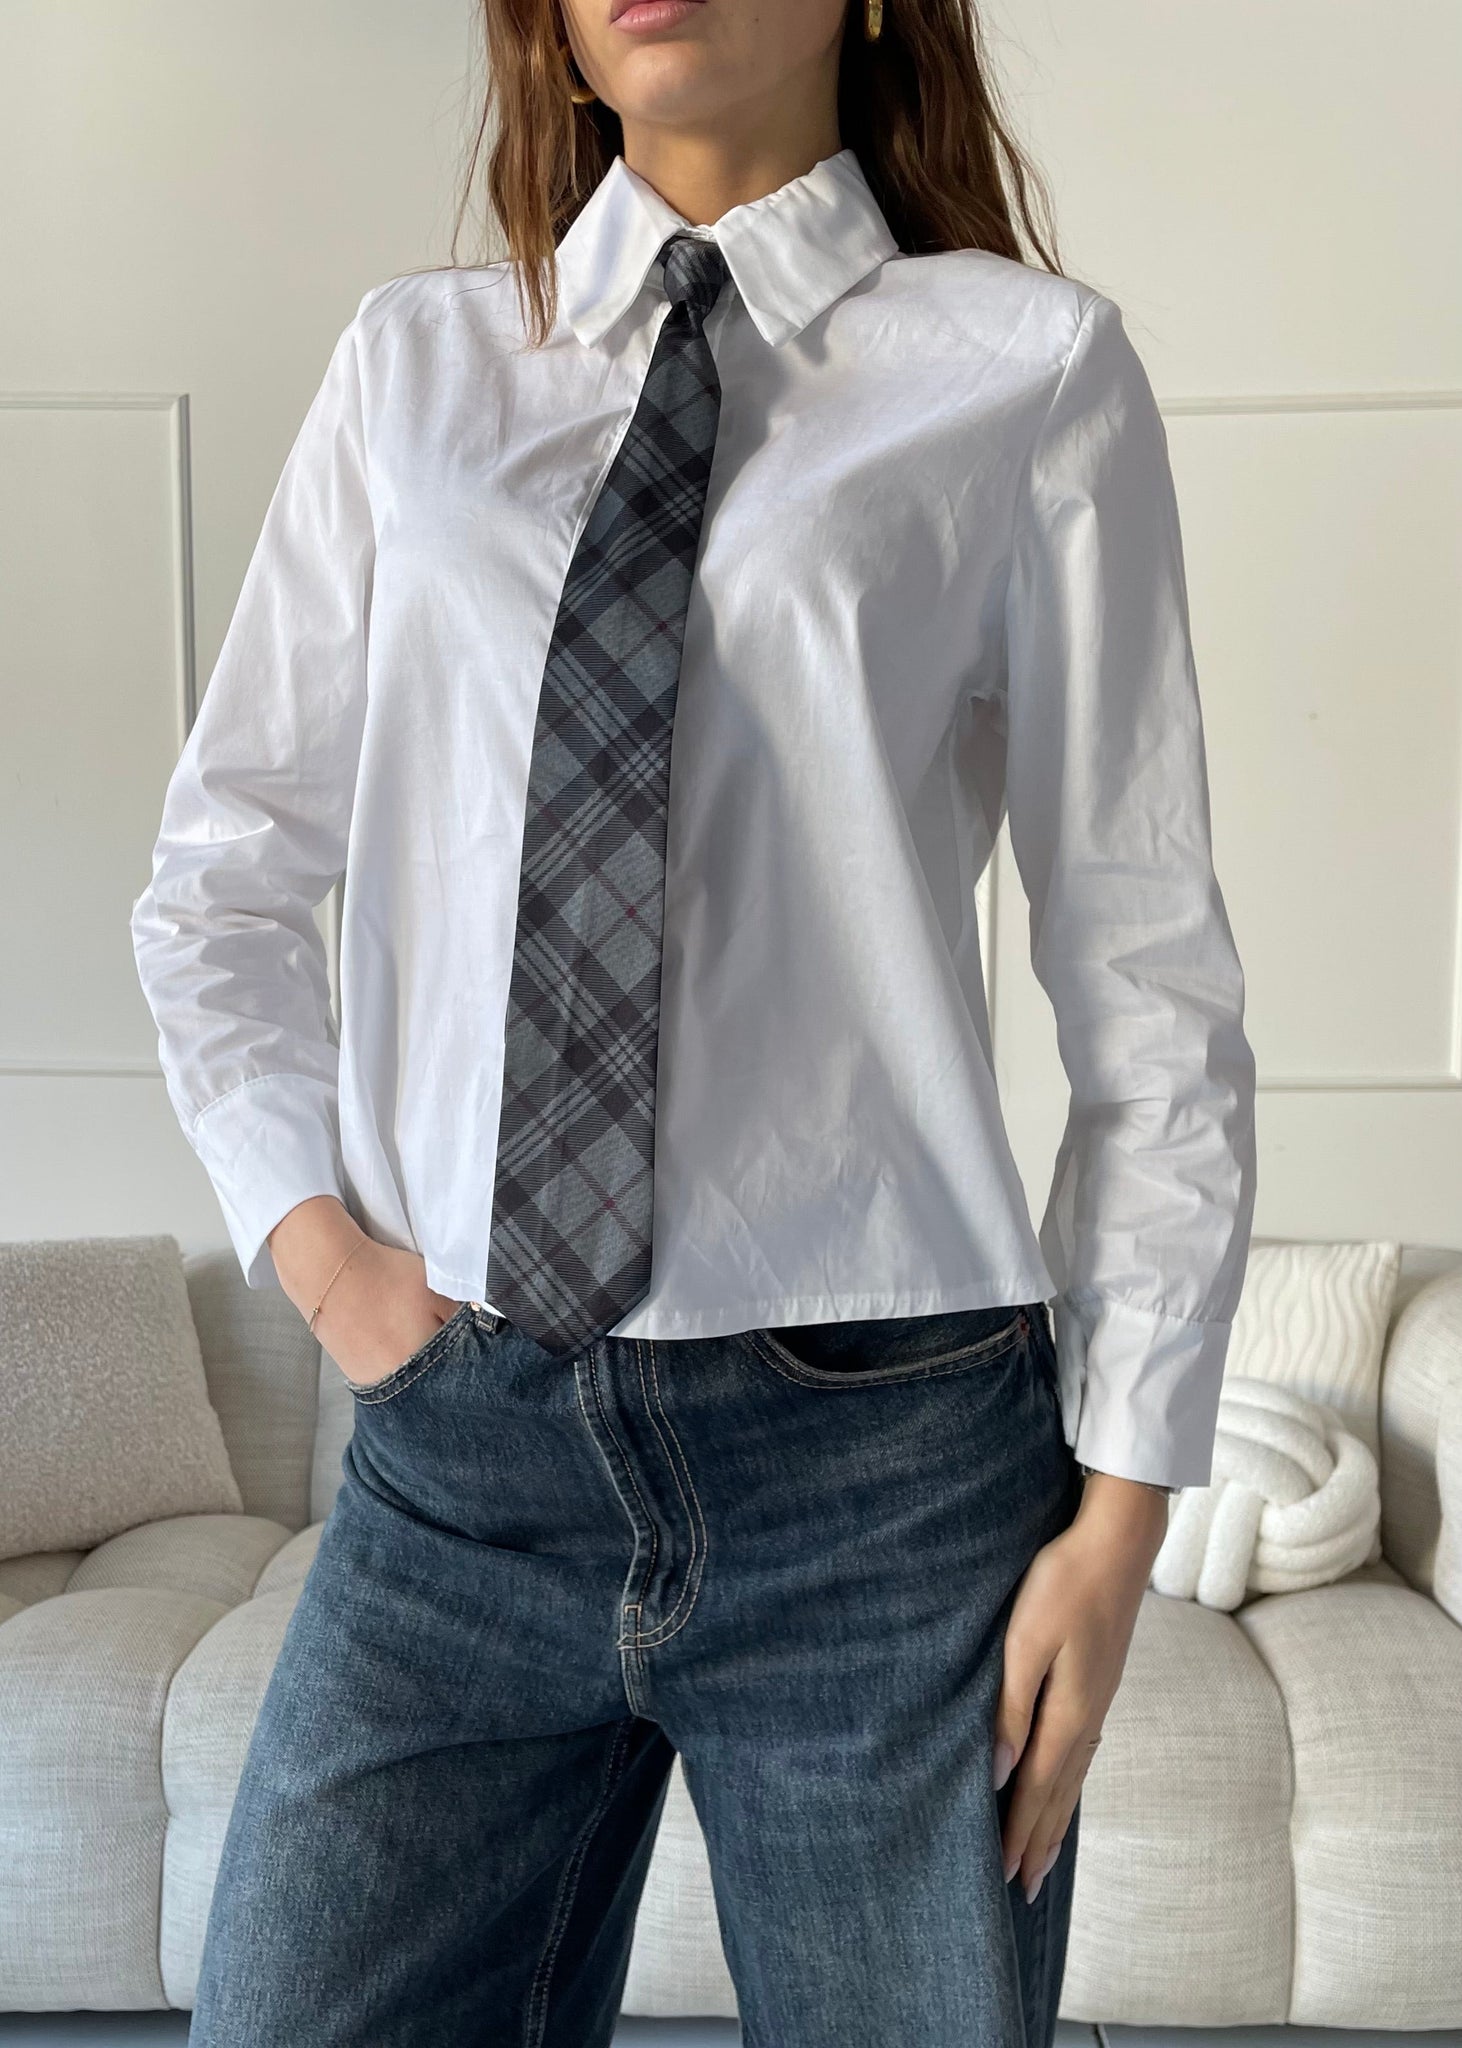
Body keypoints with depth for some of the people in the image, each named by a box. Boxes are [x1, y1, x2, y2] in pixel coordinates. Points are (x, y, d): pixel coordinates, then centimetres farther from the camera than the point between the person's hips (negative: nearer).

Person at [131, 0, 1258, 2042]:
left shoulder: (1029, 369, -1)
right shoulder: (413, 363, 9)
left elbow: (1151, 983, -2)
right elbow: (221, 877, 14)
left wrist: (1120, 1512, -3)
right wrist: (316, 1240, 1)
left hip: (881, 1471, -2)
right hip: (459, 1447, 3)